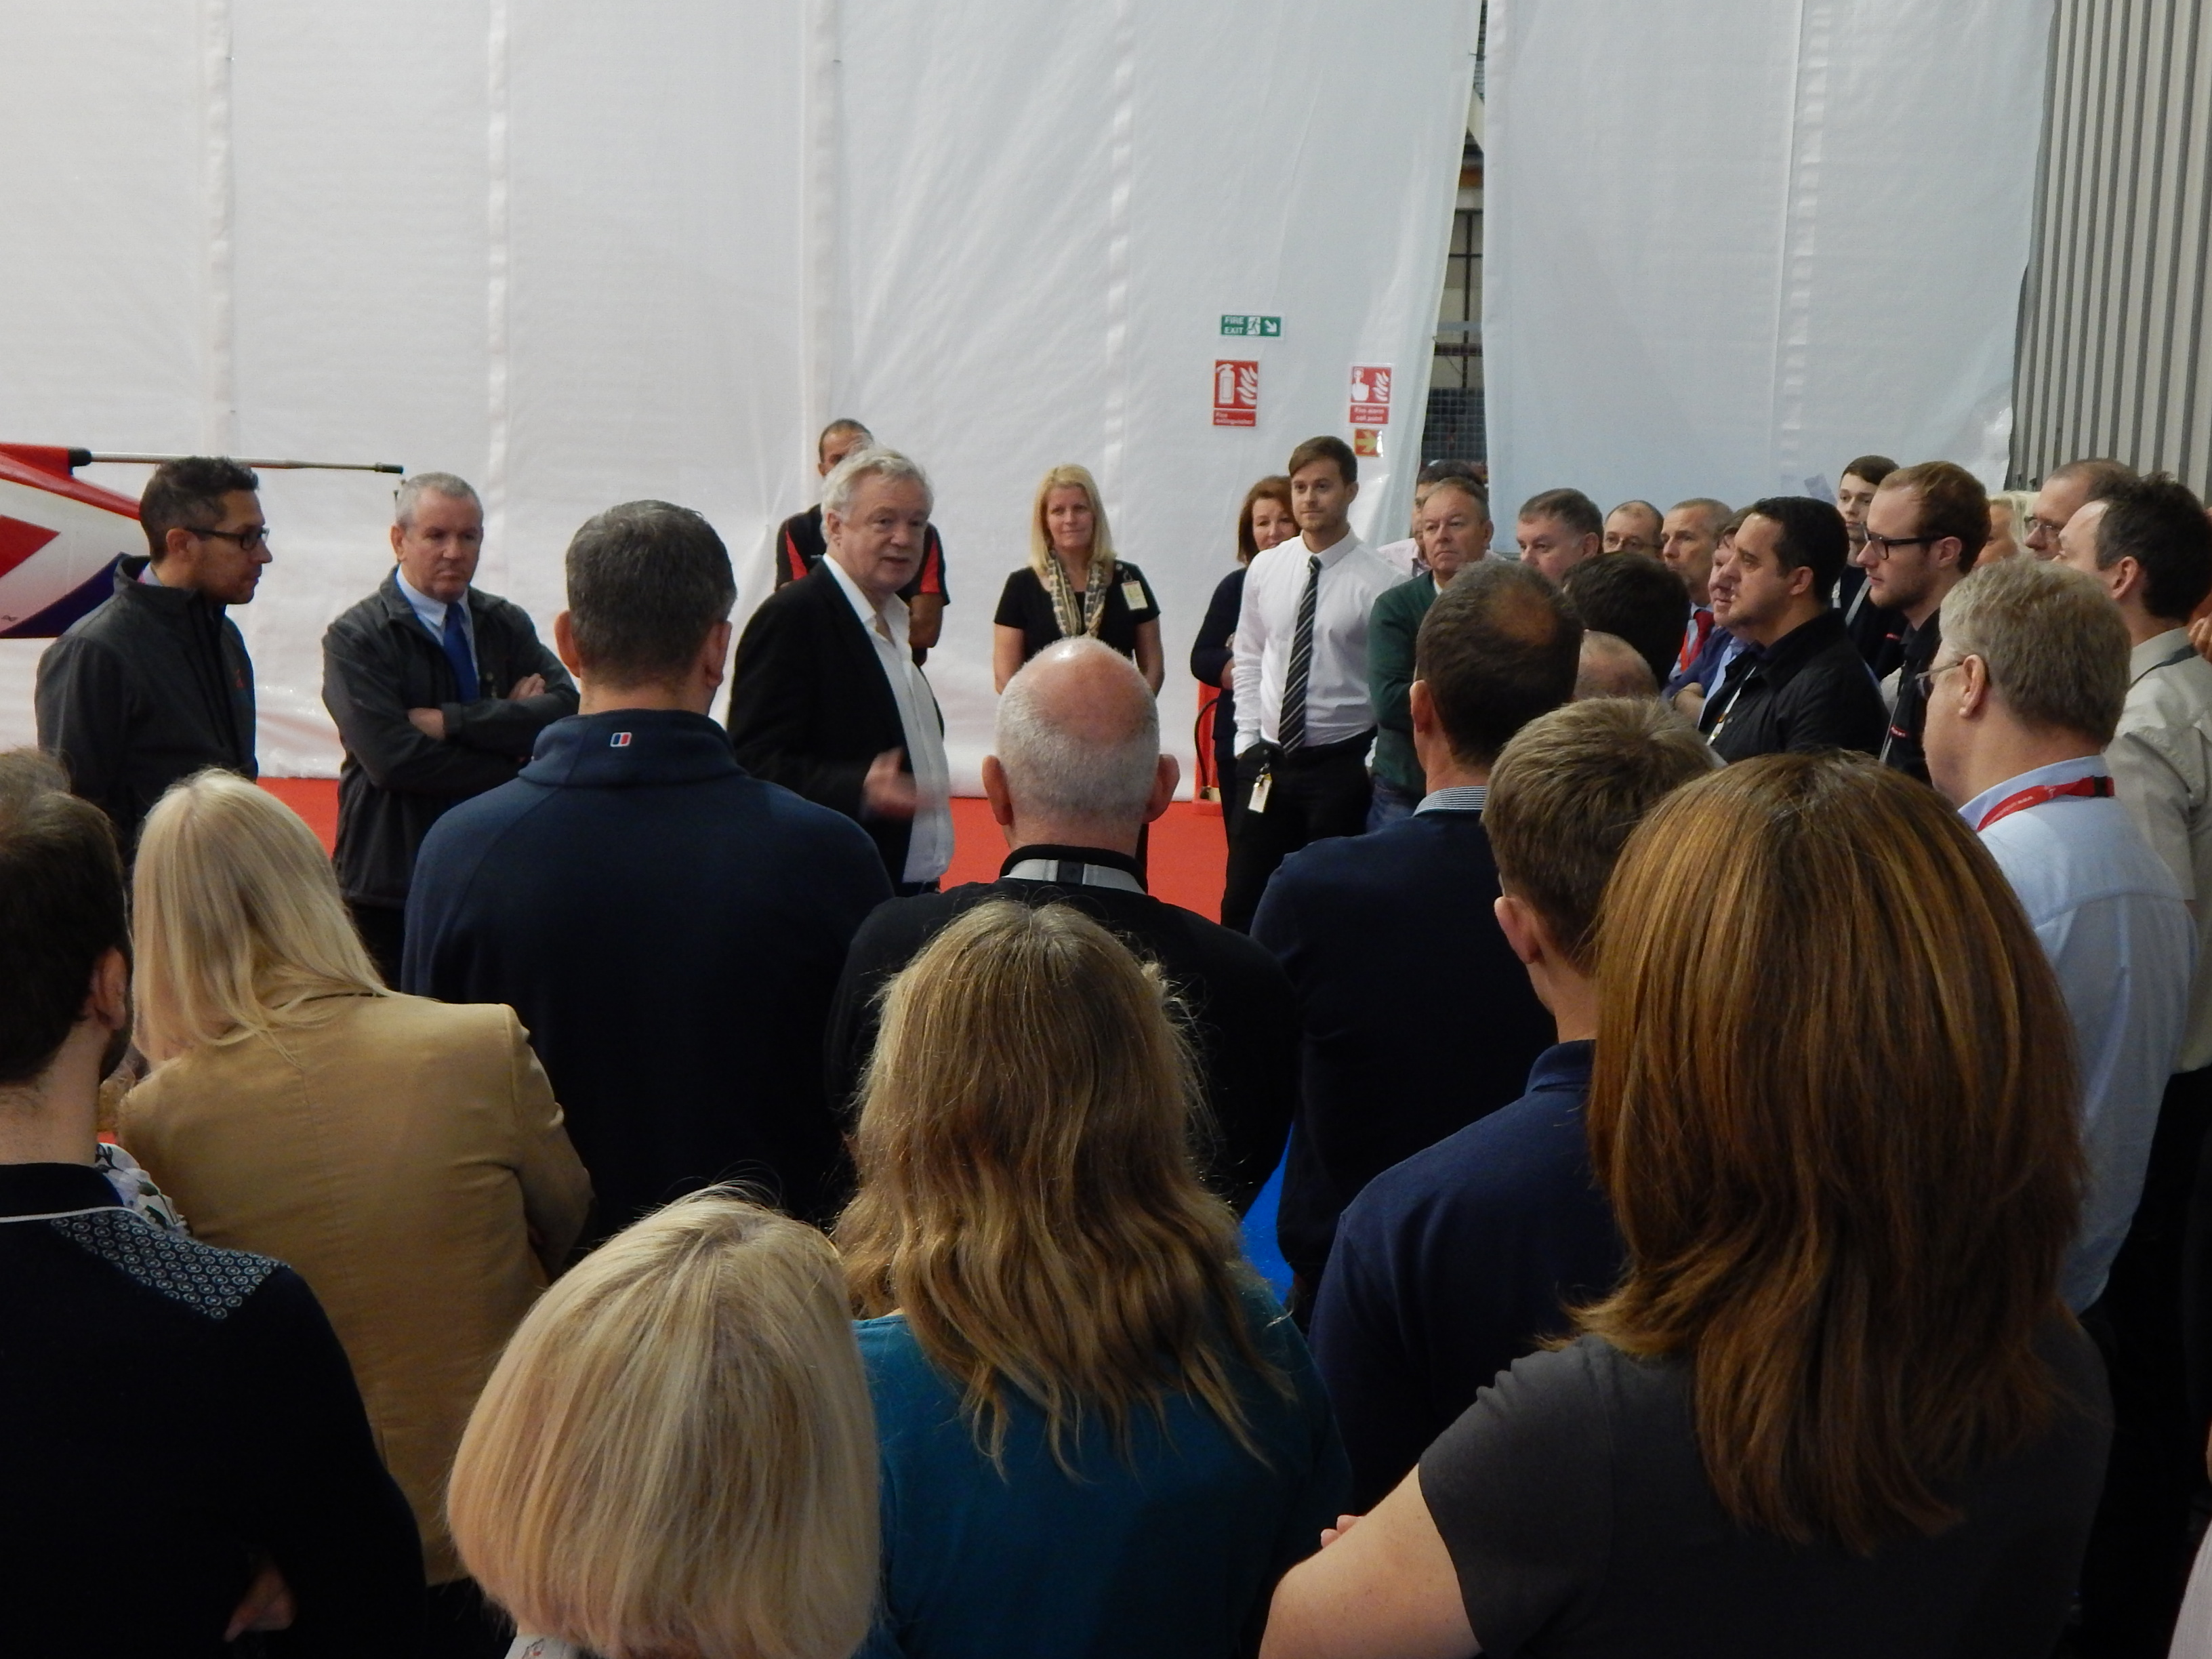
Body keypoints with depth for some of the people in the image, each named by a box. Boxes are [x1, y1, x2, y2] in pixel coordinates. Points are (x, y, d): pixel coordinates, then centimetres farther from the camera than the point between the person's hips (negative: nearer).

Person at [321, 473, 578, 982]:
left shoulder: (507, 625, 10)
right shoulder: (356, 639, -3)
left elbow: (565, 711, -6)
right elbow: (393, 757, -16)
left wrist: (451, 722, -14)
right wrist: (517, 768, -11)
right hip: (393, 887, -3)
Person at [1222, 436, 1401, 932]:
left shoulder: (1379, 583, -10)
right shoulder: (1266, 569, 4)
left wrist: (1373, 764, -10)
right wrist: (1248, 738, 7)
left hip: (1341, 766, -4)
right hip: (1267, 761, 4)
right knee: (1242, 903, 6)